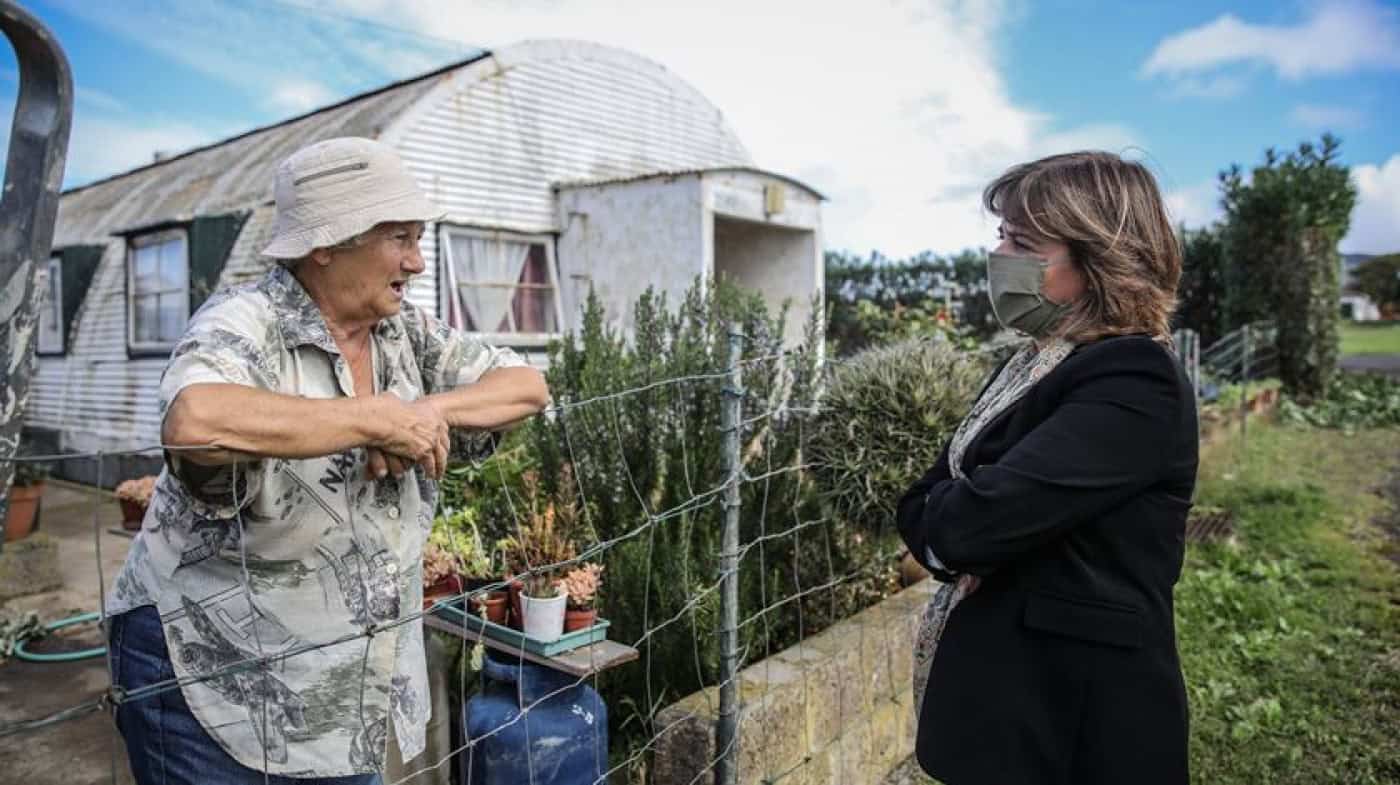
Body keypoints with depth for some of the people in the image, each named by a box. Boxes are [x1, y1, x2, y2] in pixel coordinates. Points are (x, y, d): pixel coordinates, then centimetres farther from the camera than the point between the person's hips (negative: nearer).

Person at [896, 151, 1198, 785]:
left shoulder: (1133, 385, -21)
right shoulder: (1036, 363, 8)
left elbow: (972, 521, -29)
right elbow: (925, 501, 5)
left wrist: (939, 523, -7)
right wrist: (957, 528, -16)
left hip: (1080, 715, -8)